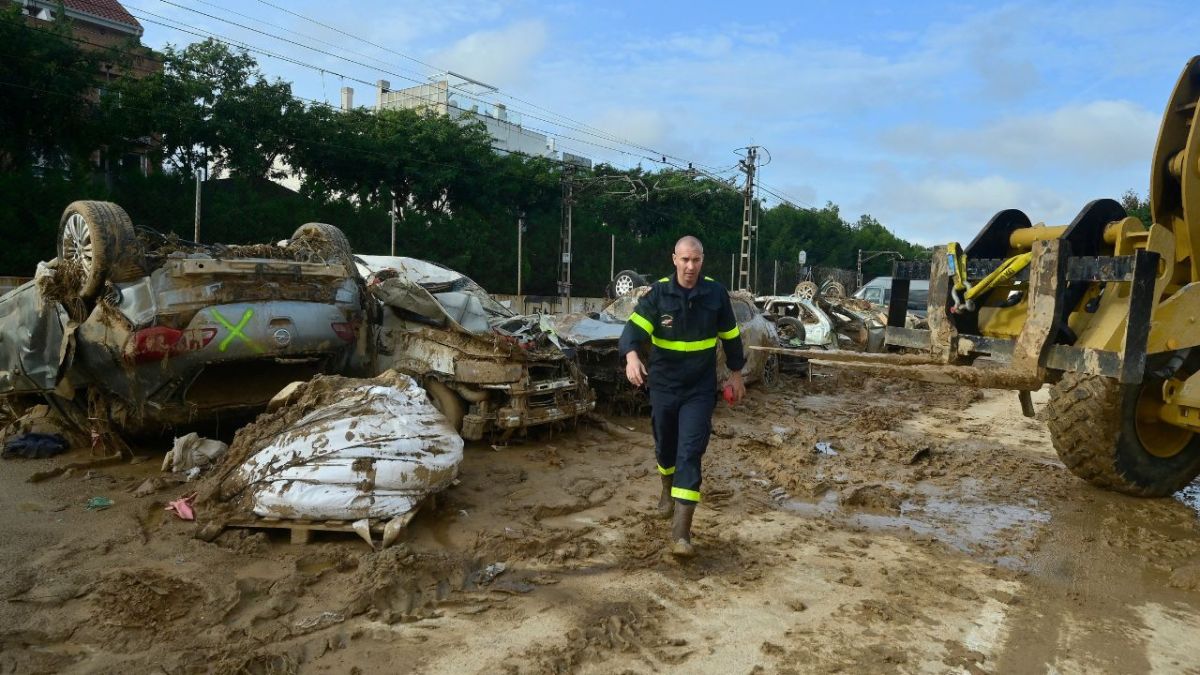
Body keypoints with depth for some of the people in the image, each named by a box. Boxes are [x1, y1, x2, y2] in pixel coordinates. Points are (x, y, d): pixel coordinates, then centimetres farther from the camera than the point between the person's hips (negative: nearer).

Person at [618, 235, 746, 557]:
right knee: (665, 445, 17)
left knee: (690, 452, -10)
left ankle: (681, 530, -10)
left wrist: (736, 373, 14)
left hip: (700, 389, -1)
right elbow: (635, 327, -20)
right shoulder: (658, 293, -8)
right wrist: (632, 356, -40)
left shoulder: (716, 293, -4)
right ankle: (668, 489, 50)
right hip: (663, 385, 1)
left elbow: (730, 335, 9)